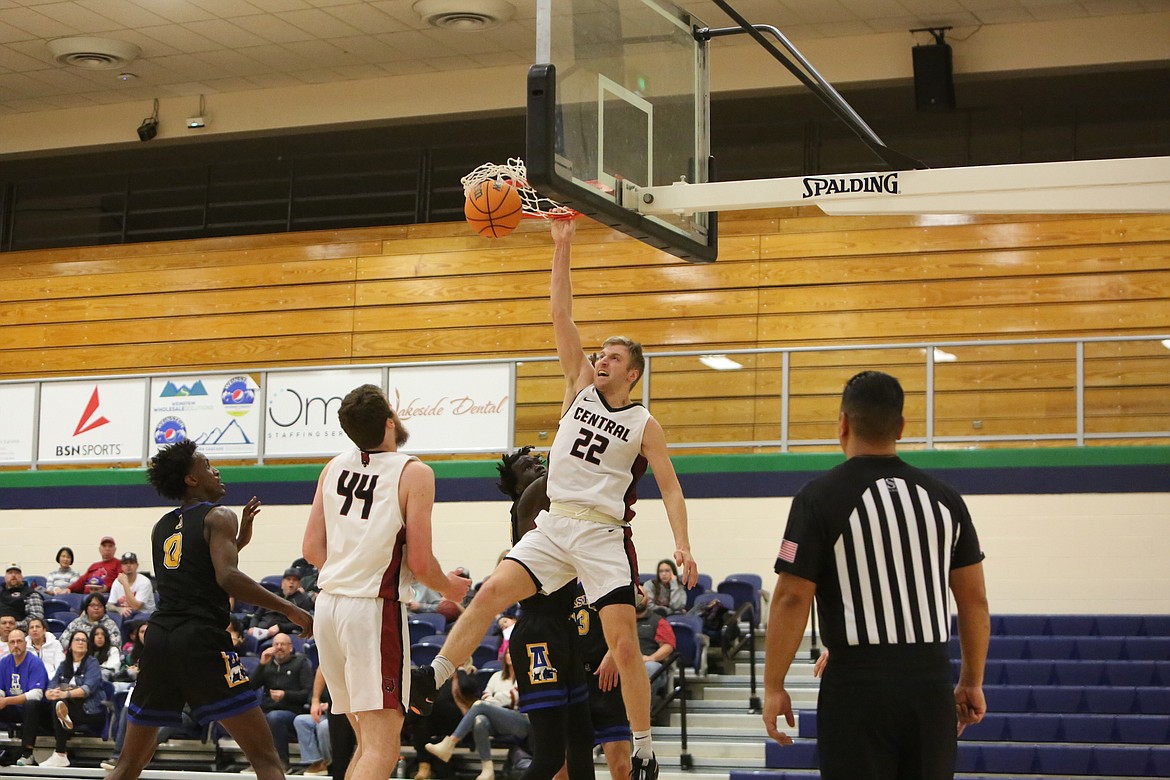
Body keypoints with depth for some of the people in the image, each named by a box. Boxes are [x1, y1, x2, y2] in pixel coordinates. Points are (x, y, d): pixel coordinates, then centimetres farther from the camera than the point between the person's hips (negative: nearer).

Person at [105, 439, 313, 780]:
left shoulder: (160, 528, 21)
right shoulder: (219, 517, 0)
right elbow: (227, 578, -16)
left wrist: (239, 539, 30)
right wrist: (289, 609, -14)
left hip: (159, 638, 7)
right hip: (201, 641, -6)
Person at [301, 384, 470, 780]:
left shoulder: (334, 468, 10)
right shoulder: (414, 473, -7)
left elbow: (312, 550, 10)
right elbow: (420, 563, -10)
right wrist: (449, 587, 10)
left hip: (329, 603, 7)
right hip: (375, 609, -7)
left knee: (368, 740, 18)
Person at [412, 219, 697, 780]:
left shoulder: (644, 424, 1)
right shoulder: (581, 385, 10)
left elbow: (670, 487, -1)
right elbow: (561, 317, 3)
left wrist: (682, 544, -17)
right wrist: (562, 248, -4)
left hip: (604, 534, -3)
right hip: (555, 524, 3)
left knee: (624, 645, -7)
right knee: (492, 591, -16)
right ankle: (431, 680, -10)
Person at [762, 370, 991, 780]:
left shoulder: (820, 497, -6)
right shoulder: (944, 498, 7)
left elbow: (792, 599, -10)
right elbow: (974, 601, 9)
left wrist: (773, 687, -2)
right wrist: (972, 682, 18)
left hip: (858, 686, -4)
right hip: (931, 684, 4)